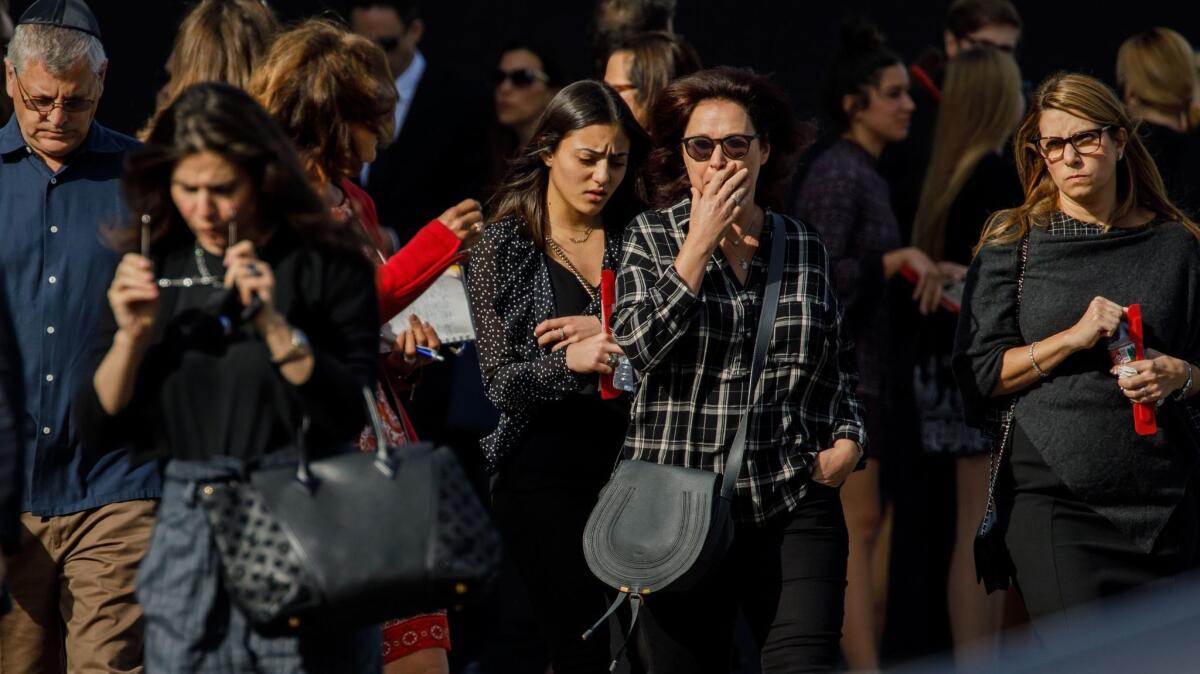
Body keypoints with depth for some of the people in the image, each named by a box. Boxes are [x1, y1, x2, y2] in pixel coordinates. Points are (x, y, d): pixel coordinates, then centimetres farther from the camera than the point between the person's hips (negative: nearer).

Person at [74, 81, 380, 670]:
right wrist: (131, 334, -10)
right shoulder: (153, 268, 6)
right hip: (189, 530, 3)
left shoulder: (327, 267, -5)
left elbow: (350, 417, -13)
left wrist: (274, 324, -21)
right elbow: (100, 424, 6)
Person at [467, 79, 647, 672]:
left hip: (629, 456, 3)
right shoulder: (504, 246, 2)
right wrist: (569, 362, -23)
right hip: (544, 467, -3)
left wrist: (609, 334, -11)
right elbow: (501, 383, -6)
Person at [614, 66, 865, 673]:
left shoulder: (805, 249, 12)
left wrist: (848, 440, 7)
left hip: (796, 508, 1)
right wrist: (700, 244, -9)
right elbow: (637, 345, -11)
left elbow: (839, 368, 24)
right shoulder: (651, 236, 6)